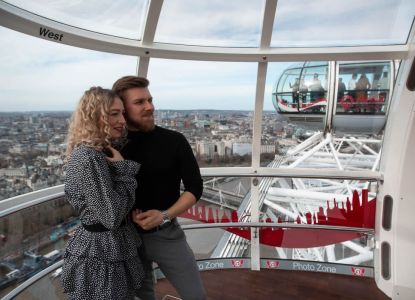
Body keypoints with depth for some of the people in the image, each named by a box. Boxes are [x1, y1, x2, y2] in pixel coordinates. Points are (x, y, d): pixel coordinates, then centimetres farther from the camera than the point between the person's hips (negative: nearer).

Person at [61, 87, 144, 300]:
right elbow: (112, 217, -25)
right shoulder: (87, 158, -24)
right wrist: (122, 168, -19)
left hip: (112, 249, 9)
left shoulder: (103, 152, 6)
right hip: (100, 257, -9)